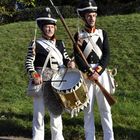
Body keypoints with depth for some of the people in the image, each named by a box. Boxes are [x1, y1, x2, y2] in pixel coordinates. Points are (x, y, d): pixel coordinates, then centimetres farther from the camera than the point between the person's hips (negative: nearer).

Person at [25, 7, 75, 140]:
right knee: (39, 113, -3)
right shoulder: (35, 44, -4)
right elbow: (28, 62, -6)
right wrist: (34, 75, -22)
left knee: (56, 111, 14)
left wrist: (70, 62, -7)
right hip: (41, 82, -5)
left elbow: (65, 58, 16)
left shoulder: (60, 43, 11)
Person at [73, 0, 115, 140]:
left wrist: (98, 71, -13)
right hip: (85, 74, -1)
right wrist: (90, 73, -15)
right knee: (88, 108, 4)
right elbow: (77, 57, -5)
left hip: (101, 73, 1)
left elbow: (106, 54, 0)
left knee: (105, 107, 2)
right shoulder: (78, 36, 4)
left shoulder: (102, 33, 8)